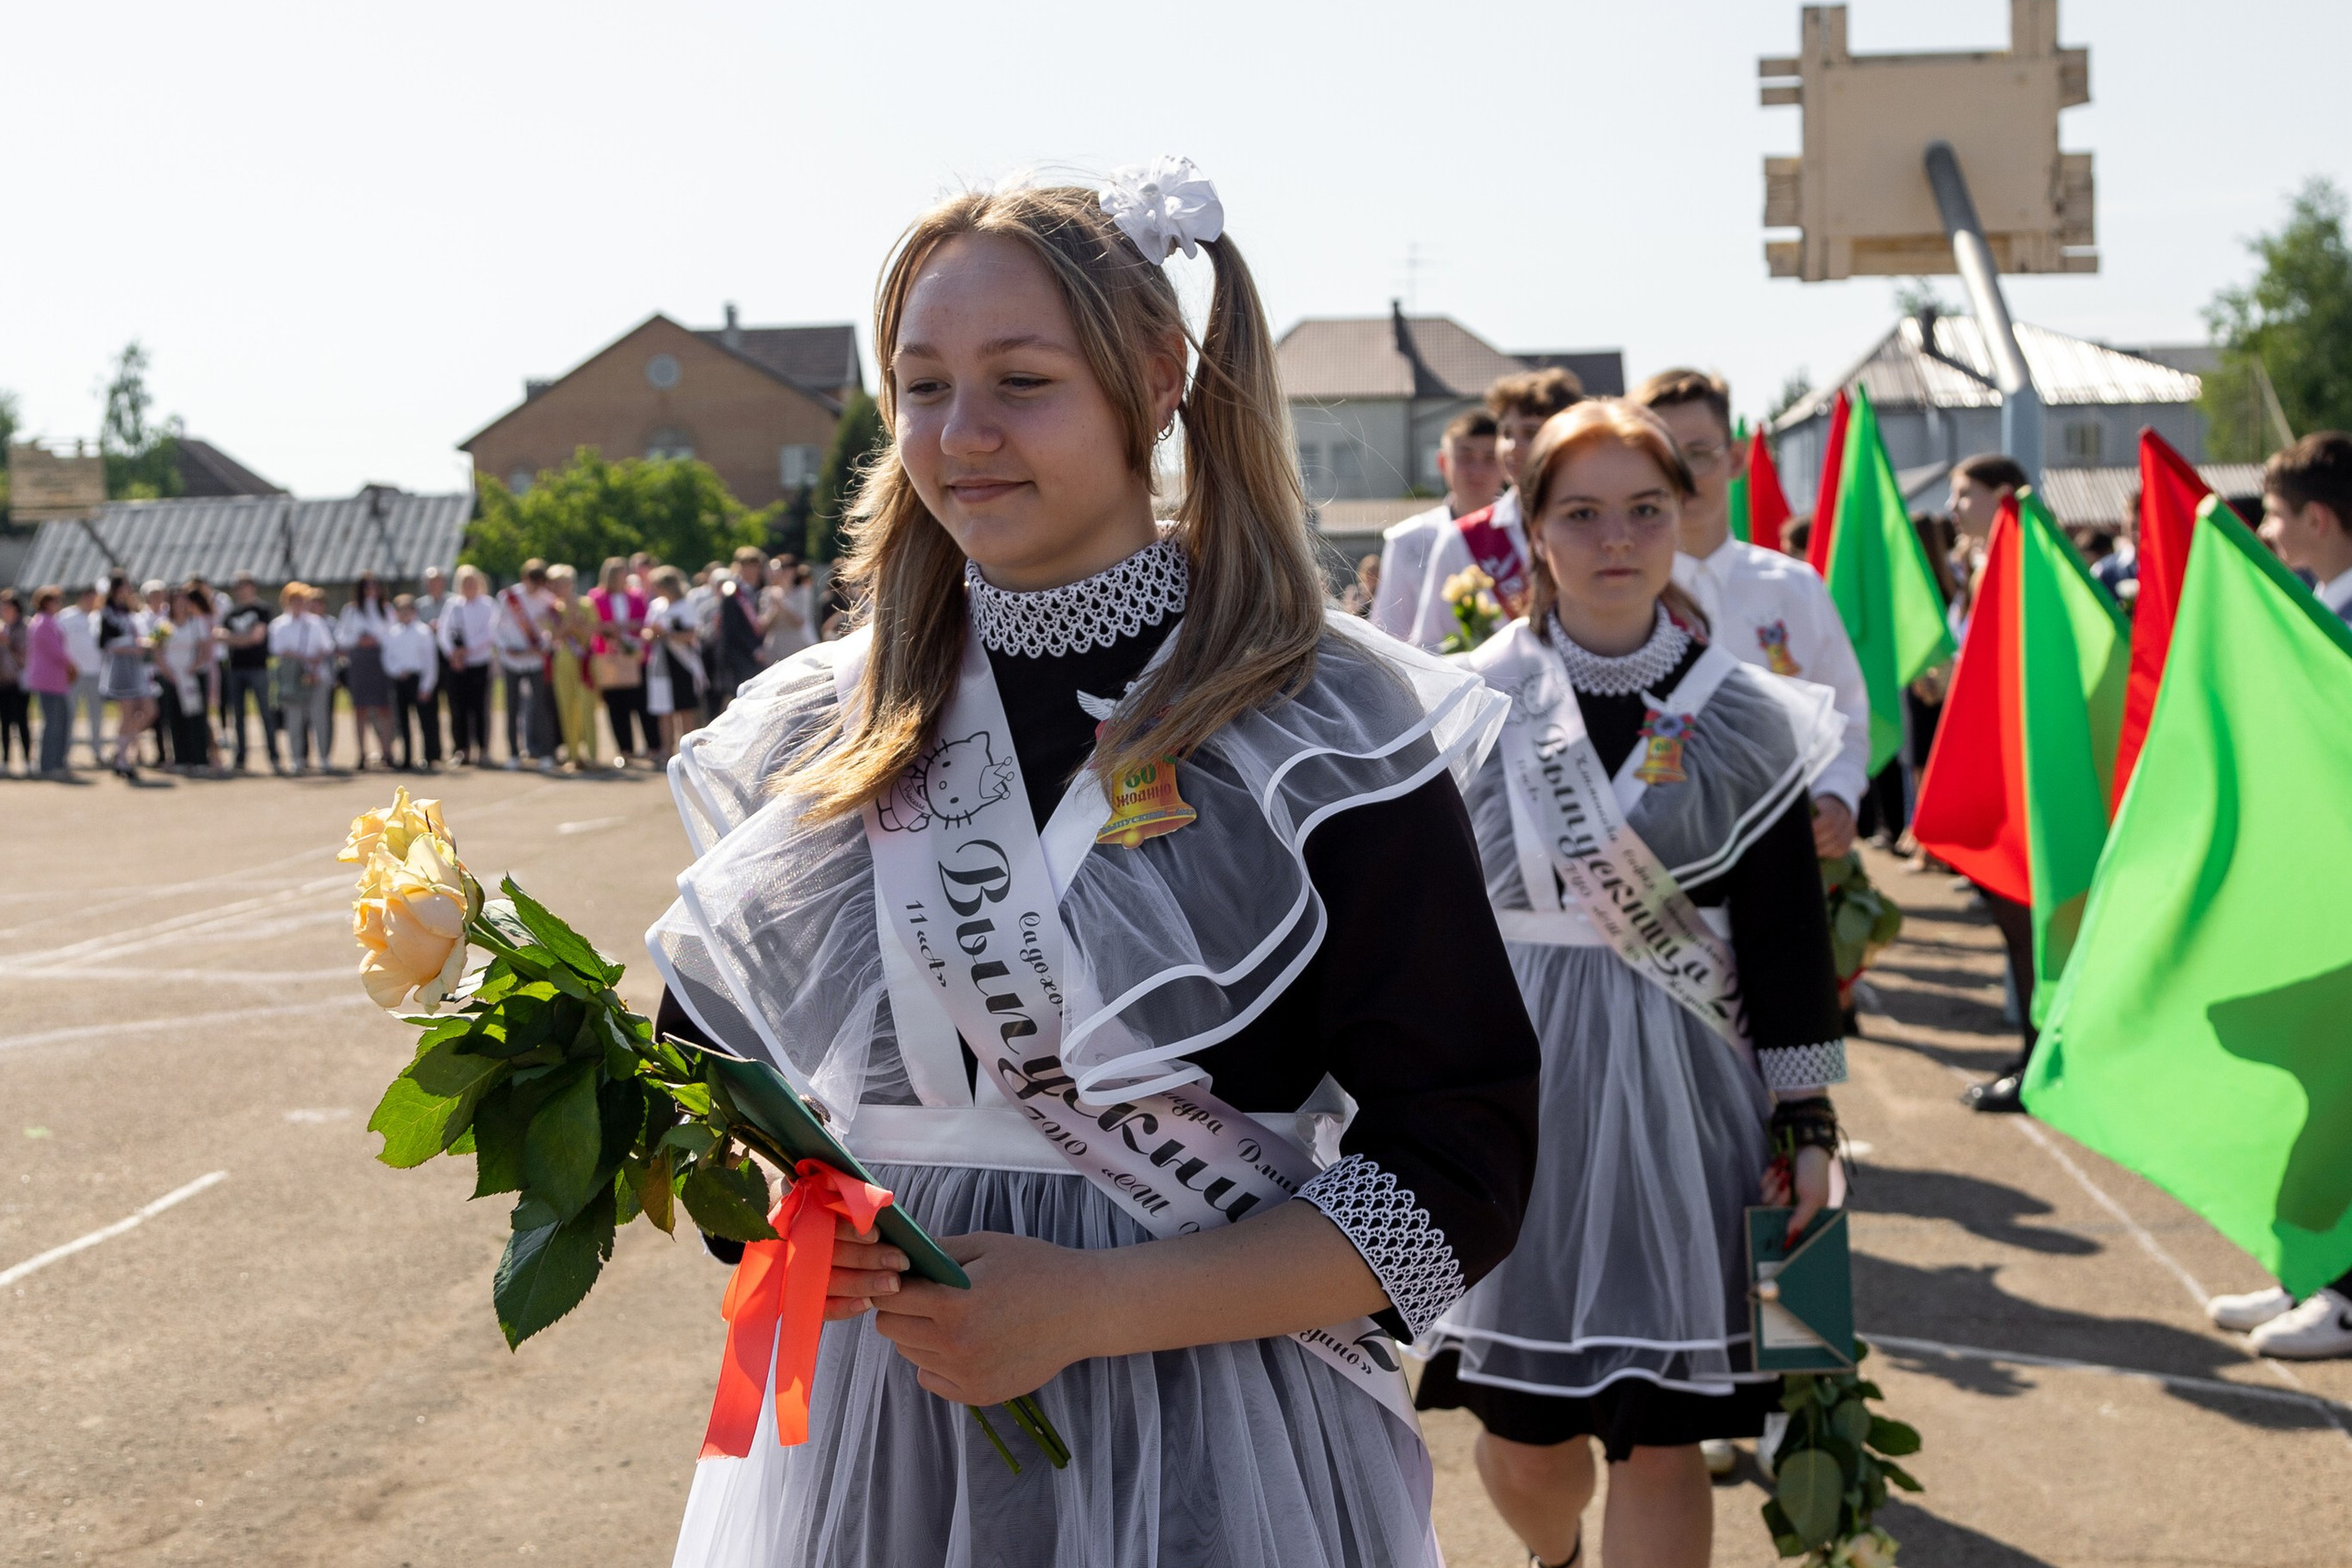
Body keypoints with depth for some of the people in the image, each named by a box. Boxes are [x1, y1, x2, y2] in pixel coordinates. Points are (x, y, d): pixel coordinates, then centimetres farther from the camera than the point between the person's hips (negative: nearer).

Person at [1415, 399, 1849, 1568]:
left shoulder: (1744, 716, 0)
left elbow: (1788, 932, 2)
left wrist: (1806, 1118, -1)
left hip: (1684, 1087, 0)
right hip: (1517, 1081, 1)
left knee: (1660, 1435, 1)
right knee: (1522, 1433, 9)